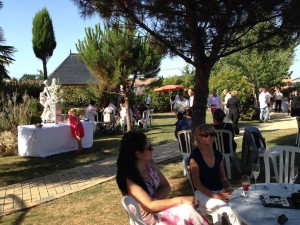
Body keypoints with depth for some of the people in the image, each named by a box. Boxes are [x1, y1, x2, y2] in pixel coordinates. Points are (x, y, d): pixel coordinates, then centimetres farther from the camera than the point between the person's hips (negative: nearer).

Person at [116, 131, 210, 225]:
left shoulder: (150, 163, -2)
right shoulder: (128, 179, -22)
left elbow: (166, 186, 4)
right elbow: (150, 206, -26)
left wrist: (153, 200, -16)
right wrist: (180, 200, -28)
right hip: (149, 217, -6)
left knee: (188, 209, -21)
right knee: (187, 211, -25)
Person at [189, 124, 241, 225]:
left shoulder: (218, 154, 9)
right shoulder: (195, 156, -10)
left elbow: (223, 177, 15)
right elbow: (197, 183, -13)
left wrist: (229, 188, -6)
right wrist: (215, 196, -21)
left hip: (221, 191, 5)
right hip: (203, 193, -5)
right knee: (230, 212, -28)